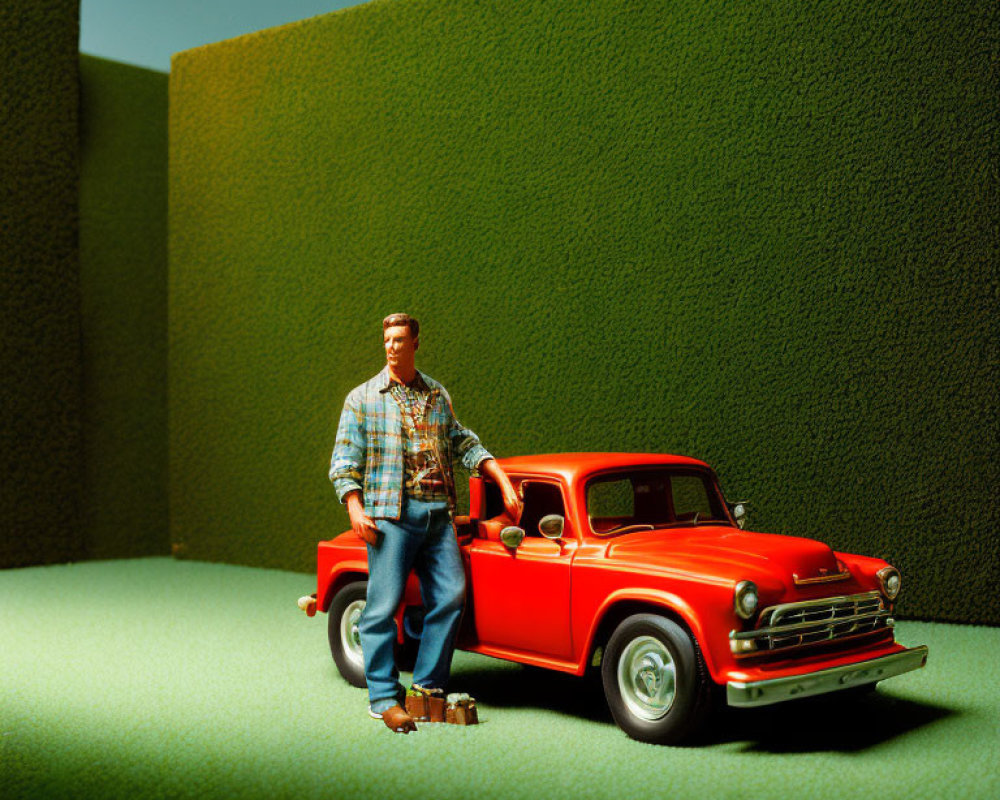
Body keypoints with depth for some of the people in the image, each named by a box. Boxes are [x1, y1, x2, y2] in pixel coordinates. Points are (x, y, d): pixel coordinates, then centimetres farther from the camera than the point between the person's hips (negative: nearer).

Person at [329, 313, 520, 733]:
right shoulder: (362, 398, 5)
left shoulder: (437, 395, 17)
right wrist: (355, 509, -12)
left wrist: (504, 482, 11)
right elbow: (344, 462, 2)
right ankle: (383, 697, 2)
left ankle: (428, 685, 11)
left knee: (451, 595, -2)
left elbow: (465, 444, 21)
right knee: (384, 604, -7)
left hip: (438, 514, 4)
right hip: (390, 514, -4)